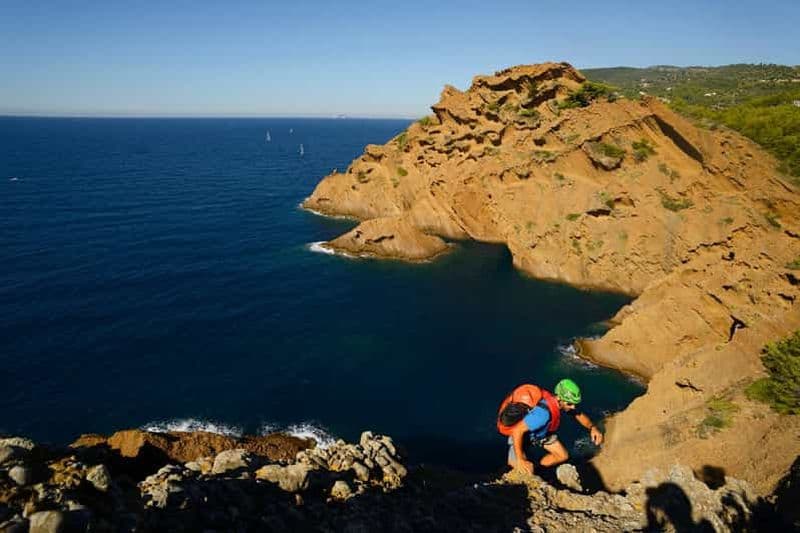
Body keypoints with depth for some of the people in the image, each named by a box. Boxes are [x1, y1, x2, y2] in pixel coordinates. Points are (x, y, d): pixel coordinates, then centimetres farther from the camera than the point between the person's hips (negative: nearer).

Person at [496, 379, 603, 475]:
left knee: (563, 456, 5)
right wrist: (520, 460, -37)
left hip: (540, 432, 7)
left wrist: (592, 428, -20)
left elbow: (579, 415, -1)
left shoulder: (560, 403, -19)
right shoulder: (543, 413, -43)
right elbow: (517, 431, -42)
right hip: (519, 434, -7)